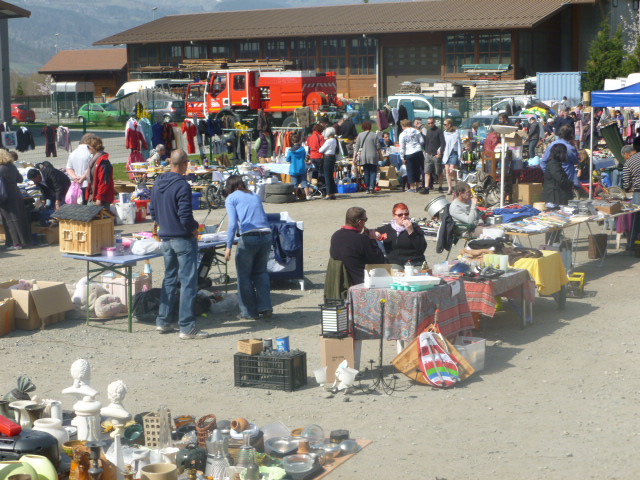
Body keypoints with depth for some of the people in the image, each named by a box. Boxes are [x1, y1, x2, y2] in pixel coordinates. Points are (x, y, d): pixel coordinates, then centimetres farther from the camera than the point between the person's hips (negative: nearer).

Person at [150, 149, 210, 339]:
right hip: (183, 239, -8)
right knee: (188, 282, -3)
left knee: (169, 279, 19)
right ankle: (187, 327, -3)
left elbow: (152, 210, 13)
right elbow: (185, 216, -22)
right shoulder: (182, 186, -19)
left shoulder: (158, 183, 6)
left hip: (166, 238, 8)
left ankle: (163, 321, 23)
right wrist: (194, 229, -5)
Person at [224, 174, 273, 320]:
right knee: (261, 272, 21)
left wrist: (228, 246, -4)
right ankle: (265, 308, 13)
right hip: (267, 236, 5)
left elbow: (233, 224, -5)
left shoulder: (231, 198, 7)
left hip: (248, 238, -5)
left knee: (244, 276, 10)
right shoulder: (255, 196, 22)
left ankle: (249, 312, 14)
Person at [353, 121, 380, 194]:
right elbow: (378, 147, -1)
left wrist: (354, 157, 4)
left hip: (364, 157, 2)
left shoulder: (360, 135, 2)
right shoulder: (373, 135, -3)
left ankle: (368, 188, 10)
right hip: (373, 156, -2)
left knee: (366, 172, 10)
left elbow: (356, 147, 2)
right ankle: (372, 186, -11)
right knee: (373, 172, 4)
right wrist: (380, 155, 10)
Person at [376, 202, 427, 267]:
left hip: (415, 263, 0)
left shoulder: (415, 227, 9)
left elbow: (422, 249, -3)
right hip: (394, 264, 1)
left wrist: (411, 231, -9)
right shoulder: (387, 228, 14)